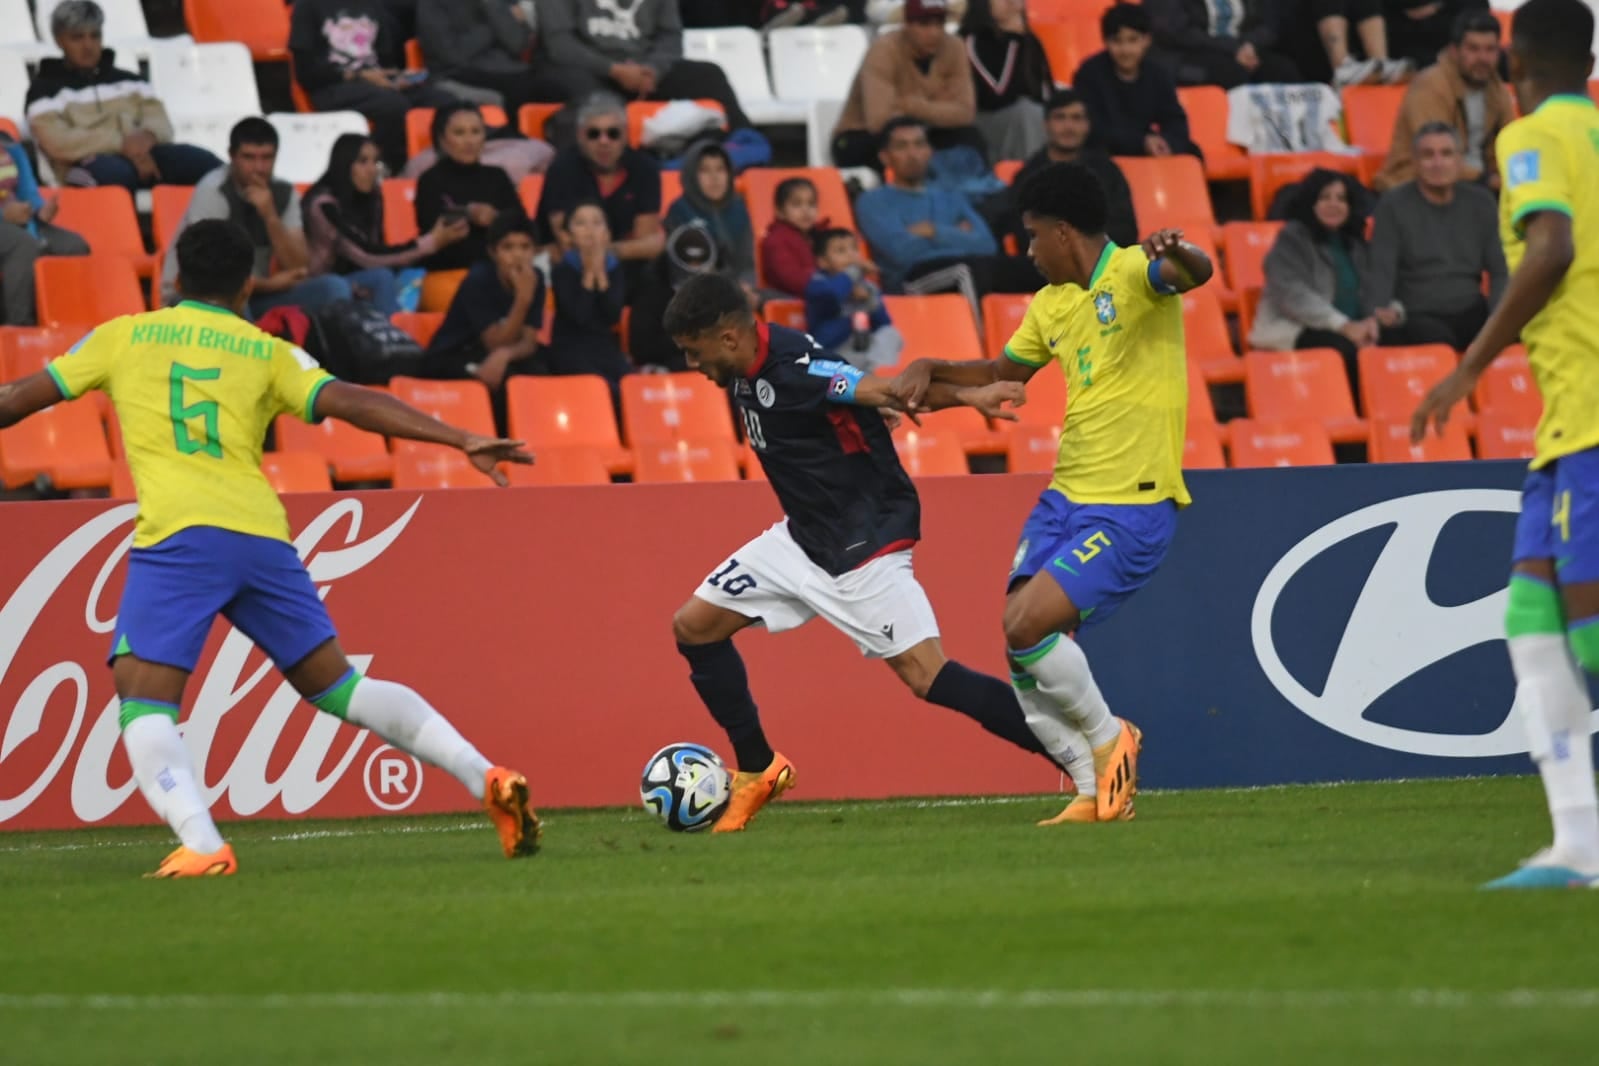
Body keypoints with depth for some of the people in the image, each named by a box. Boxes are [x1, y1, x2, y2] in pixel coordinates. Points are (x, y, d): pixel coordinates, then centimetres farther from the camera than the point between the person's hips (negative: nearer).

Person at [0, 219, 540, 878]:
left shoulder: (124, 336, 16)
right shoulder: (268, 353, 18)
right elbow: (350, 402, 4)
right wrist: (463, 442, 1)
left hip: (178, 534, -4)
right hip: (263, 534, 4)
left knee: (143, 700, -4)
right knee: (338, 686, 16)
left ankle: (202, 846, -28)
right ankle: (485, 778, 6)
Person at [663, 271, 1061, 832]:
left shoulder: (793, 370, -25)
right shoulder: (749, 370, 1)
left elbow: (885, 390, -34)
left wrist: (968, 396, -49)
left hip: (864, 545, -10)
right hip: (805, 536, 10)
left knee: (926, 676, -17)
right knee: (693, 626, 9)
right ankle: (758, 770, 21)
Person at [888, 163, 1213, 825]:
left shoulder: (1134, 275, -10)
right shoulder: (1051, 304, 14)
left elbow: (1196, 274, -32)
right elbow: (1003, 372, 30)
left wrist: (1175, 253, -56)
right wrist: (930, 370, 14)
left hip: (1132, 505, -8)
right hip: (1066, 497, 8)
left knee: (1027, 627, -20)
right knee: (1020, 655, -2)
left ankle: (1108, 739, 4)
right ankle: (1097, 793, 10)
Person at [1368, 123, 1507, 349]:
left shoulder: (1480, 202, 14)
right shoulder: (1394, 206, 4)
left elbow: (1499, 272, 12)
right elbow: (1381, 272, -5)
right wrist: (1381, 313, -26)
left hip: (1471, 314, 3)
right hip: (1417, 317, -3)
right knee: (1438, 341, -38)